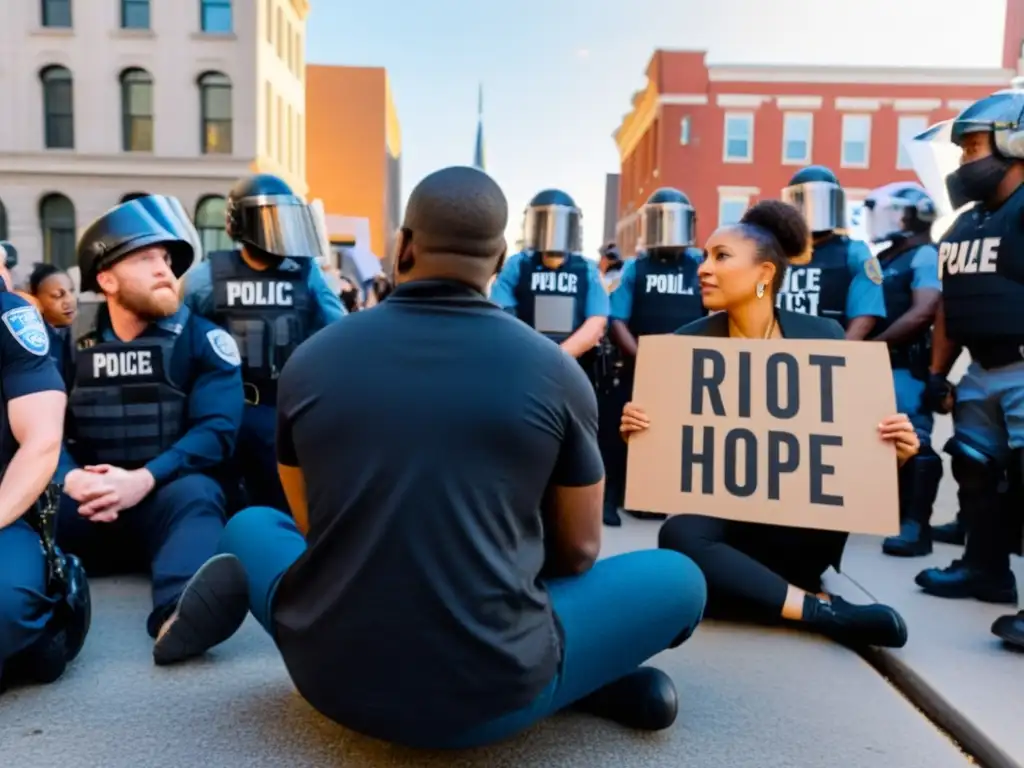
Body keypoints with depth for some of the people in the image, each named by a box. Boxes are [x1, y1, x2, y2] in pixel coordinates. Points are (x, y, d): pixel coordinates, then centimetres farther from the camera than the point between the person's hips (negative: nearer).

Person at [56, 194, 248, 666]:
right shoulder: (70, 345, 8)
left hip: (167, 496, -3)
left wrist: (142, 480, -23)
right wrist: (70, 479, -22)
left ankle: (182, 611, -60)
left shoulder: (203, 339, -1)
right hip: (87, 504, 3)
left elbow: (216, 430, -11)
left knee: (195, 495, -34)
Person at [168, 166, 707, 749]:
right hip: (492, 694, -1)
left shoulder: (310, 360, -2)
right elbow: (578, 551, 5)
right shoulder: (554, 371, -8)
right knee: (680, 579, 18)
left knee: (250, 526, 29)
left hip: (330, 677, 2)